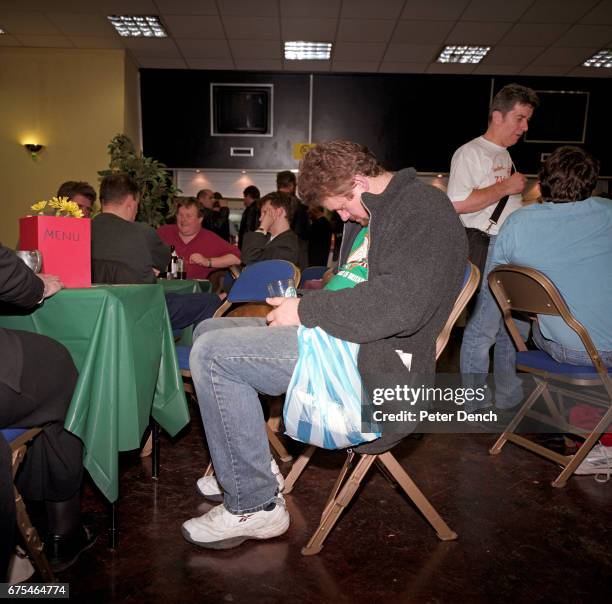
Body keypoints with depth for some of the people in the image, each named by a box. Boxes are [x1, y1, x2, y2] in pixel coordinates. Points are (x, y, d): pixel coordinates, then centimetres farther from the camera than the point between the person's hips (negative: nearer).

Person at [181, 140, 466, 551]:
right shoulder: (372, 214, 20)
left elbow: (401, 304, -25)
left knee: (212, 354, -20)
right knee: (208, 331, 14)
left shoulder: (424, 210, -11)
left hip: (374, 358, -11)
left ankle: (255, 505, -7)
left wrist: (307, 310, -17)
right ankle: (248, 466, 18)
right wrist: (301, 304, 8)